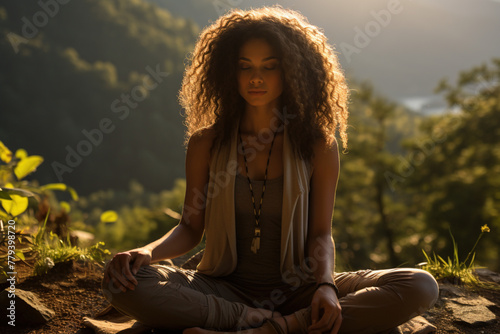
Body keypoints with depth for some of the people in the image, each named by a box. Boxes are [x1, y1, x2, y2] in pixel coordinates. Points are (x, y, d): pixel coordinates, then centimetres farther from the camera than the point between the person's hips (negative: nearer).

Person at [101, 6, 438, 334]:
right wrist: (147, 252, -15)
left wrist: (326, 286, -21)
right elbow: (191, 226, 6)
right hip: (224, 289, 0)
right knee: (122, 282, -27)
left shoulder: (318, 147, 0)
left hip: (297, 290, 0)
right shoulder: (206, 143, 3)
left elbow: (321, 233, 0)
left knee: (420, 286, -23)